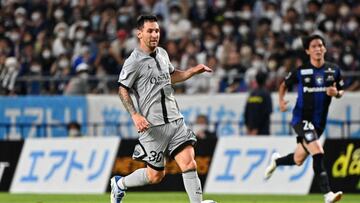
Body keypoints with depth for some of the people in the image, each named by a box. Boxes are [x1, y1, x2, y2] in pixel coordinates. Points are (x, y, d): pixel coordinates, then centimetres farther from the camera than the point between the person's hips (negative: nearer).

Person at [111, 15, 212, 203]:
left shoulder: (162, 53, 12)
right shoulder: (134, 61, -9)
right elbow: (123, 90, -7)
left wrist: (193, 71, 15)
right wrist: (135, 115, -17)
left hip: (175, 120, 6)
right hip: (153, 125, -6)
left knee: (189, 163, -10)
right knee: (155, 175, 3)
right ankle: (120, 183, 29)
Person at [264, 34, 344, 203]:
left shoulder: (333, 70, 2)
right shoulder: (300, 71, -5)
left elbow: (341, 91, 13)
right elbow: (284, 85, 10)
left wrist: (336, 93, -11)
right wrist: (281, 100, -9)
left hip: (319, 122, 5)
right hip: (301, 118, -5)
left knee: (298, 160, 14)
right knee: (318, 153, -24)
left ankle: (276, 161, 47)